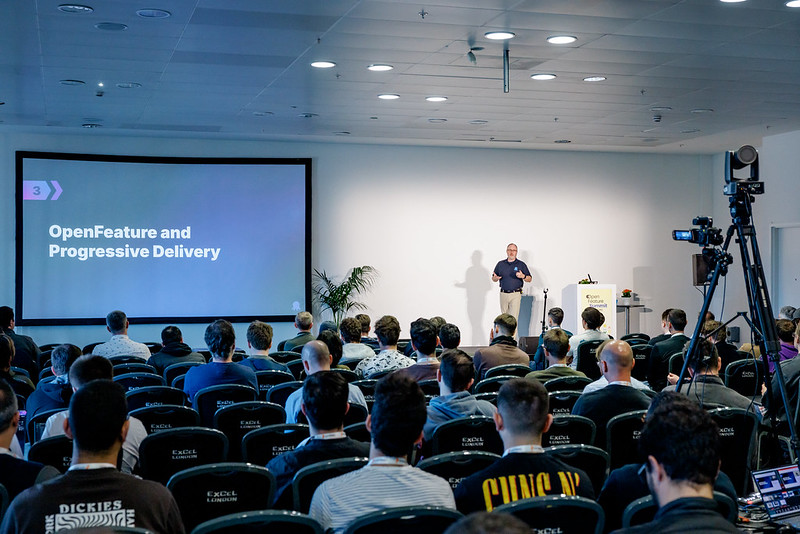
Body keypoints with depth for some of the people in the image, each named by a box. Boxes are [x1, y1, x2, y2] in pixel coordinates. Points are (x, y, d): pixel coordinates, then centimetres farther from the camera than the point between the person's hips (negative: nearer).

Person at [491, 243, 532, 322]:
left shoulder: (521, 264, 4)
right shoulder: (500, 264, 11)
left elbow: (529, 279, 5)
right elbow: (493, 278, 14)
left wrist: (523, 276, -16)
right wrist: (495, 278, -10)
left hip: (515, 295, -3)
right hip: (503, 294, 3)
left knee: (513, 318, -11)